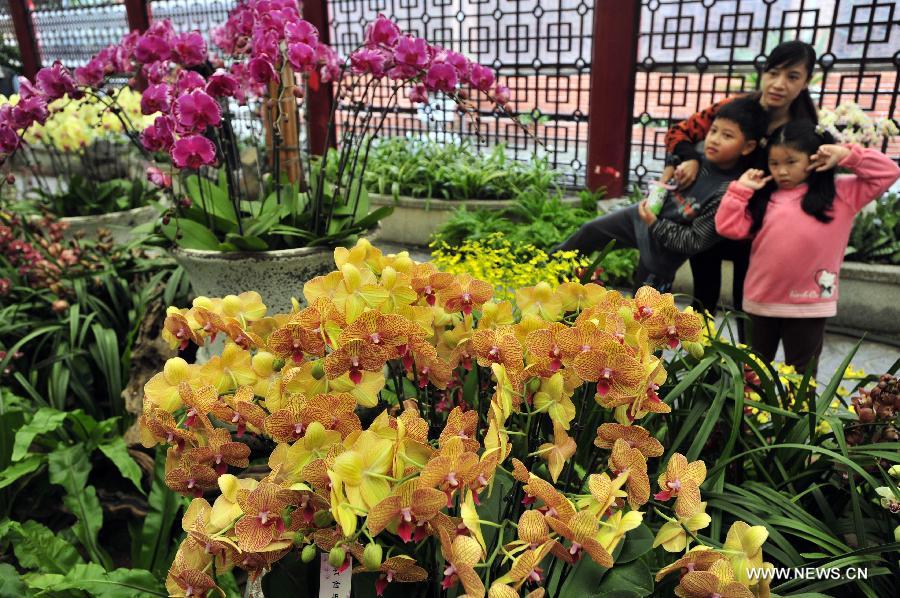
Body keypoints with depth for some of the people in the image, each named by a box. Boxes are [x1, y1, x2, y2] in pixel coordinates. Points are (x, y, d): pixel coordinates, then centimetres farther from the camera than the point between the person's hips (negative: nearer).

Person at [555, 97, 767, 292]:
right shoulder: (701, 153, -13)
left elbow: (695, 242, -26)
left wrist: (655, 225, -28)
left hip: (663, 247, -6)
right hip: (645, 213, 7)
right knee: (590, 231, 14)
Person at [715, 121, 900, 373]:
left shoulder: (841, 193, 1)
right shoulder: (763, 198, 4)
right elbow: (728, 227, -2)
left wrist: (846, 155, -6)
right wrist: (741, 189, -3)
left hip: (809, 305, -2)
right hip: (760, 301, 2)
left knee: (800, 373, 12)